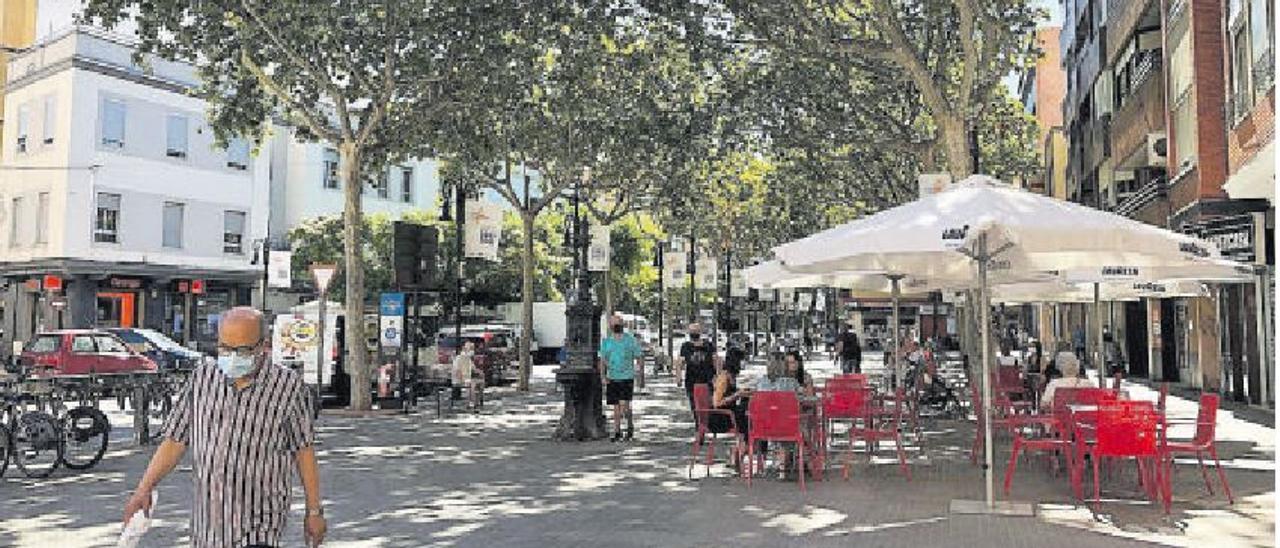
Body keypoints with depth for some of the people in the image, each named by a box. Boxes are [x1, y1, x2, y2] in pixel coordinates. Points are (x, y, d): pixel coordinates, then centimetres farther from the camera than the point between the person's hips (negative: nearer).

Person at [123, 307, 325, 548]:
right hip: (207, 522, 5)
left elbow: (304, 451, 0)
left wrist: (314, 511, 3)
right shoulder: (201, 379, 5)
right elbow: (175, 441, 8)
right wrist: (144, 489, -5)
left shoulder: (289, 386, -6)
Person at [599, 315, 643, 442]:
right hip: (612, 378, 3)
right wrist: (603, 376, 0)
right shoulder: (606, 341, 8)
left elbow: (638, 358, 4)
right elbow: (603, 360, 11)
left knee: (624, 405, -12)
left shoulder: (631, 340, 0)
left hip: (627, 377, -3)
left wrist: (638, 371, -7)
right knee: (616, 406, 7)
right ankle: (617, 432, 17)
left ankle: (630, 426, 13)